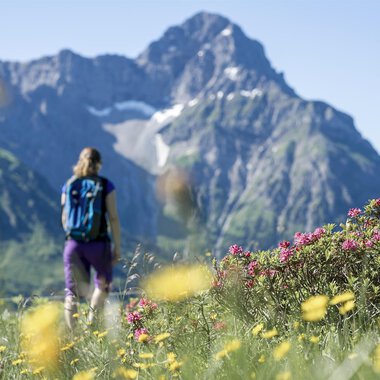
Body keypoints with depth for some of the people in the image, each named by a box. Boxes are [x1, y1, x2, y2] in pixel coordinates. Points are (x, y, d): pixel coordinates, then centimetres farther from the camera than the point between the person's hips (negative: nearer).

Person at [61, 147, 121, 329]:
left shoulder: (68, 185, 6)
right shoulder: (106, 185, -3)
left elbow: (64, 219, 9)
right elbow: (113, 218, -7)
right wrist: (117, 247, 0)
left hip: (73, 244, 2)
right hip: (98, 244, -2)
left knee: (73, 291, 6)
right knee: (103, 284, 23)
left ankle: (71, 331, -14)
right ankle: (91, 323, 9)